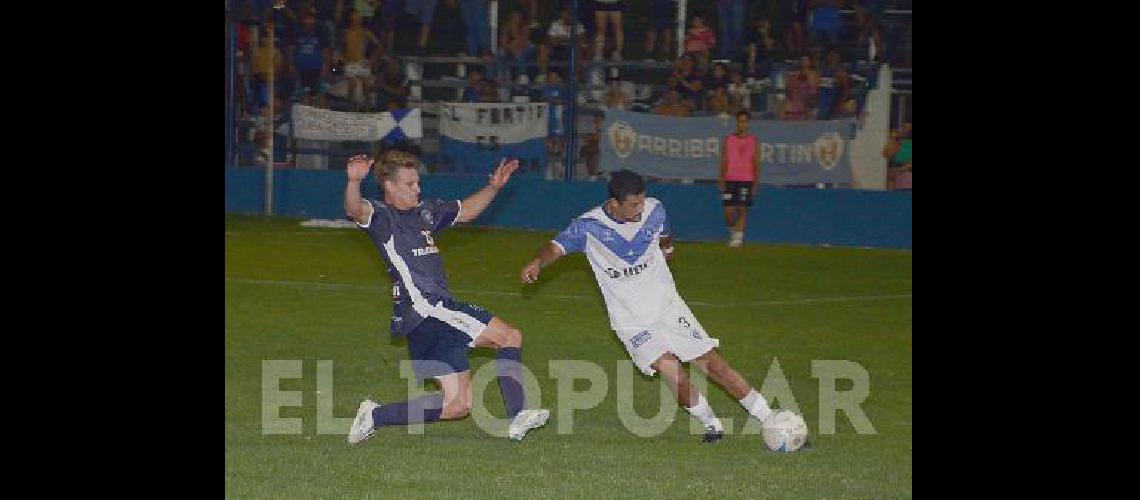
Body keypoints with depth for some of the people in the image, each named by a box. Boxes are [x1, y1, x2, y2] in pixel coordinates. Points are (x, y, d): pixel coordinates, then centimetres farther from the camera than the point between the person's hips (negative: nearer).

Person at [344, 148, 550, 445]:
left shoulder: (425, 212, 21)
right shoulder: (382, 217, -4)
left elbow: (465, 211, 36)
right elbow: (356, 210, -27)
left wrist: (493, 187, 23)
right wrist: (354, 182, -48)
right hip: (425, 308, -9)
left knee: (458, 404, 8)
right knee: (510, 336, -11)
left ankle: (375, 416, 11)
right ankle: (518, 416, -16)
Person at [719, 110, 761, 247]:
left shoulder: (754, 141, 6)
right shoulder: (729, 139, 9)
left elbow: (756, 164, 5)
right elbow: (724, 161, 8)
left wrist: (755, 183, 0)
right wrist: (722, 181, 1)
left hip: (746, 180, -1)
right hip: (730, 180, 1)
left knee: (742, 210, -6)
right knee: (728, 211, -3)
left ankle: (738, 237, -3)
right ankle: (732, 231, 22)